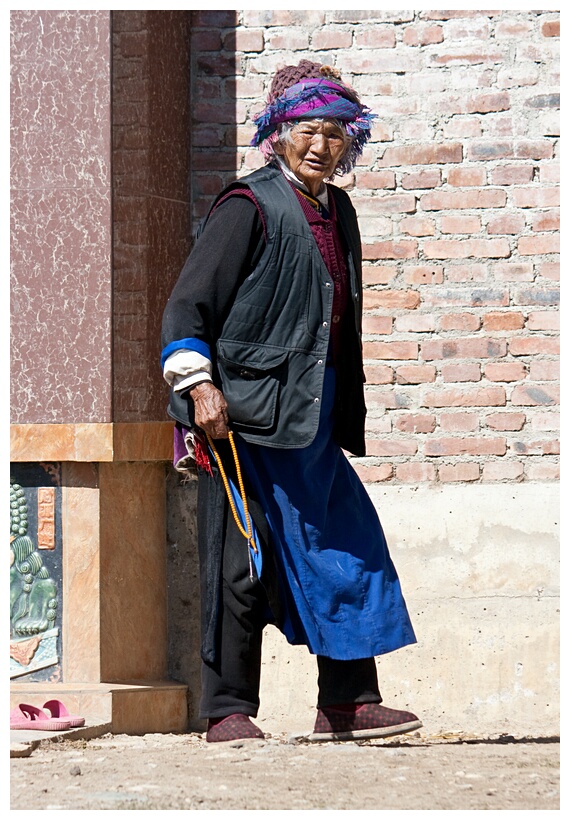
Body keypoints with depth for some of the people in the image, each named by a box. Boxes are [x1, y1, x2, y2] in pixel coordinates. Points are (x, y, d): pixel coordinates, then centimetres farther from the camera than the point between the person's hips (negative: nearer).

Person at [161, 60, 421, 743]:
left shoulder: (338, 213, 16)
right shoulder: (249, 206, -7)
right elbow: (188, 302, -10)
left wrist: (347, 421, 22)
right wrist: (198, 383, -22)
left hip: (312, 419, 8)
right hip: (245, 416, -8)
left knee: (345, 548, 6)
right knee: (241, 560, -5)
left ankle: (346, 703, 12)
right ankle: (228, 711, 1)